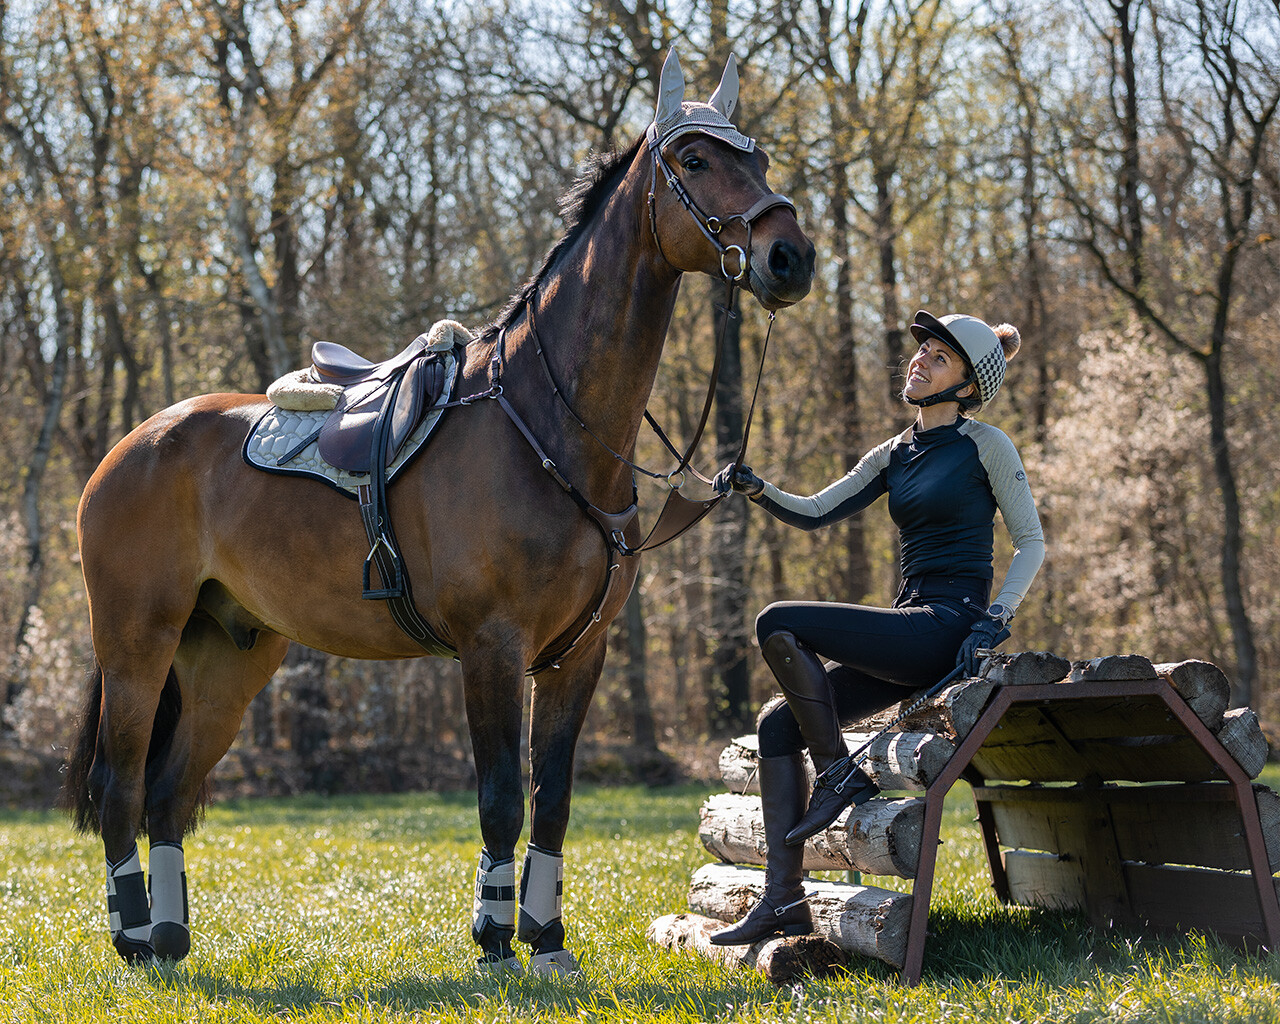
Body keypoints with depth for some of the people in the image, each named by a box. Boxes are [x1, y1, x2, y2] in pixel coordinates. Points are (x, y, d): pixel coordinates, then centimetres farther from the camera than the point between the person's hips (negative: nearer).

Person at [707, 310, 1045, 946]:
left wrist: (994, 620, -15)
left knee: (779, 624, -19)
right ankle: (783, 901, -7)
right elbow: (815, 514, 14)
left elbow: (1031, 542, -2)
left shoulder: (985, 445, -2)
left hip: (948, 626, -8)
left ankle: (840, 775, -9)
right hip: (908, 627, 8)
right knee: (777, 722, -4)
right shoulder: (896, 454, 18)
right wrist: (757, 492, -5)